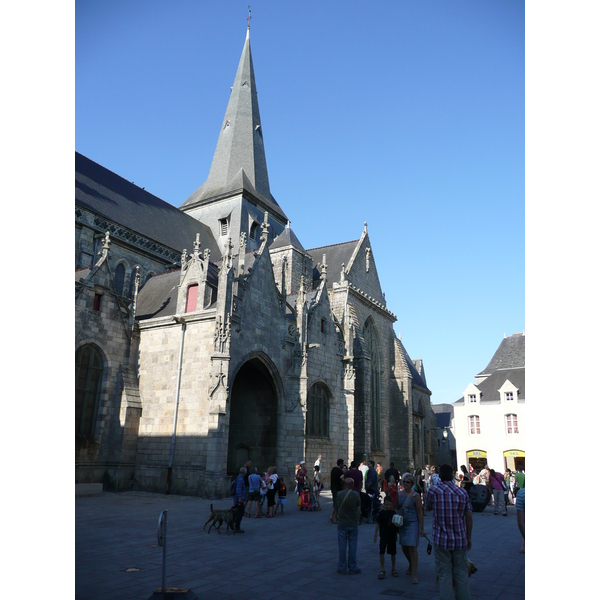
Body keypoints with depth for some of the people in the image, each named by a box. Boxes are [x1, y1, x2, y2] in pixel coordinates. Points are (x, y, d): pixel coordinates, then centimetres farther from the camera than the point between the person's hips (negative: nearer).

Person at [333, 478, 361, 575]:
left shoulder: (339, 494, -7)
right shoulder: (356, 495, -7)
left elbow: (336, 509, -1)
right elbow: (358, 510, -2)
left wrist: (336, 518, 16)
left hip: (342, 524, 0)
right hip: (353, 524, 0)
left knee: (342, 546, 8)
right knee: (352, 546, 9)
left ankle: (342, 568, 15)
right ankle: (352, 568, 16)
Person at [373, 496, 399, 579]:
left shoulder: (393, 513, 2)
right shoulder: (381, 513, -7)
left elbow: (396, 524, 12)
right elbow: (378, 524, -5)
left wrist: (396, 535, 14)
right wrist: (375, 535, -7)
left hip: (392, 536, 3)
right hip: (383, 536, -3)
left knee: (393, 553, 11)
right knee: (381, 552, -7)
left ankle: (393, 569, 27)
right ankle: (382, 570, 3)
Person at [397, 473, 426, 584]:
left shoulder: (415, 495, -12)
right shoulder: (399, 493, 4)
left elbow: (420, 512, -10)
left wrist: (422, 528, -11)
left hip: (412, 523, -5)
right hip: (402, 523, 6)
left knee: (412, 548, -9)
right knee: (404, 547, 14)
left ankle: (414, 575, -2)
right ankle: (411, 565, 42)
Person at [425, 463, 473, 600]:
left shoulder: (434, 491, -8)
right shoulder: (462, 492, 0)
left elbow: (428, 507, 11)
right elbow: (469, 517, 2)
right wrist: (468, 537, 13)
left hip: (442, 540, -2)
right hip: (460, 539, 3)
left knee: (444, 575, 6)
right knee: (461, 574, 15)